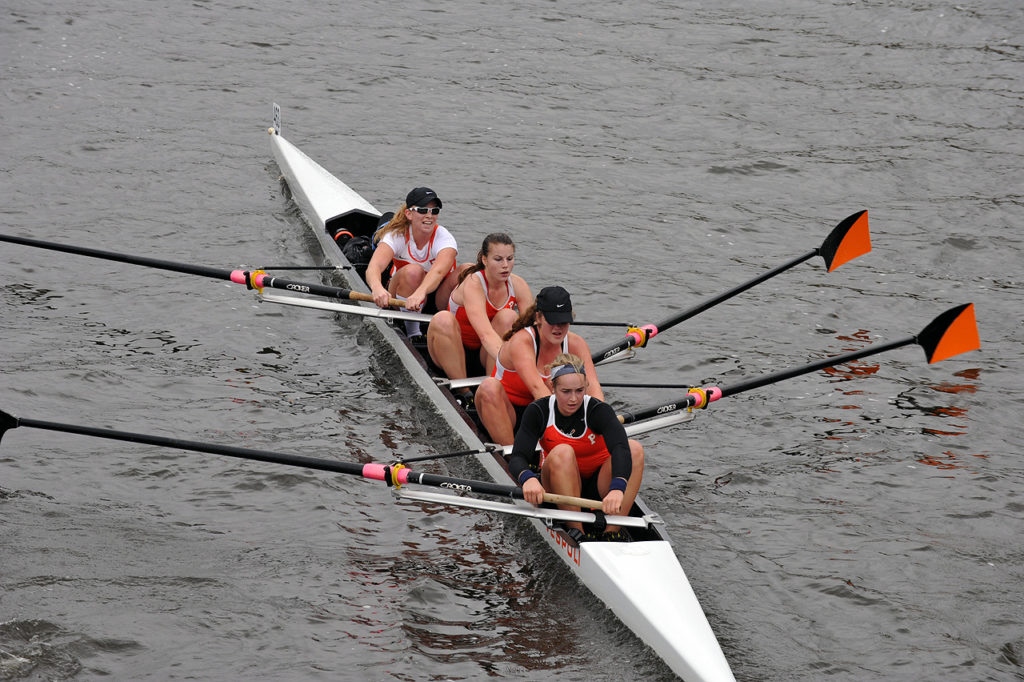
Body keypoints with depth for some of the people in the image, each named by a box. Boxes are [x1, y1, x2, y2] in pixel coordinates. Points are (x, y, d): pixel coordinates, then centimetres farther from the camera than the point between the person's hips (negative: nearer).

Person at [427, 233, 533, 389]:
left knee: (508, 317, -22)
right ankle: (462, 390, -26)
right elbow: (486, 334, -38)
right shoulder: (473, 284, -24)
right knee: (443, 320, -33)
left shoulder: (518, 285, -8)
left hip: (485, 357, 4)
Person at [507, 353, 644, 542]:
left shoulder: (599, 410, -17)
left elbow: (620, 448, -36)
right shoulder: (538, 412, -12)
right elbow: (517, 458, -23)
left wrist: (617, 488, -57)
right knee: (563, 452, -32)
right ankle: (576, 532, -31)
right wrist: (528, 478, -49)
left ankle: (613, 533, -29)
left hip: (597, 487, 0)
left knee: (635, 448, -26)